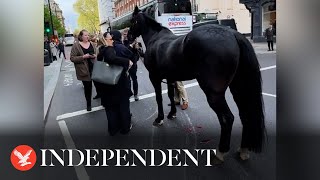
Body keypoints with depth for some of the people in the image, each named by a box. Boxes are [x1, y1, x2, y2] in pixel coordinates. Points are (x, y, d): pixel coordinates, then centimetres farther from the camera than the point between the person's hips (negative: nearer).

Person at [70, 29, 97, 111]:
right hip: (84, 70, -3)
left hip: (94, 68, 3)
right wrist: (83, 57, -21)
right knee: (87, 87, 6)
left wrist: (95, 56, -7)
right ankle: (88, 103, 24)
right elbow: (72, 58, -10)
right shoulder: (76, 45, -6)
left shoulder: (92, 44, 7)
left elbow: (97, 54, 17)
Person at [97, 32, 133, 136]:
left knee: (111, 107, 16)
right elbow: (112, 58, -41)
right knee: (123, 105, 11)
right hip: (118, 83, -7)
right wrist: (127, 61, -31)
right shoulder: (109, 50, -19)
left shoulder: (102, 51, 5)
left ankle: (113, 129, 27)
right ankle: (125, 127, 24)